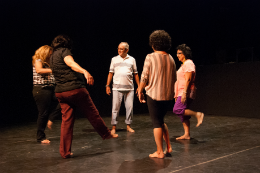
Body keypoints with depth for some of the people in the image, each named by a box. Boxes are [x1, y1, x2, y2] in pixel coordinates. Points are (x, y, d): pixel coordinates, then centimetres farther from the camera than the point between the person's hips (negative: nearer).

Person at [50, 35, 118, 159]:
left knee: (66, 120, 7)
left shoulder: (52, 57, 20)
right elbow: (71, 63, -25)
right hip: (75, 89, -7)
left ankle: (65, 151, 6)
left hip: (60, 92, 7)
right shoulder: (64, 51, -3)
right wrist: (85, 72, -41)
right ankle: (106, 134, 25)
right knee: (92, 113, 8)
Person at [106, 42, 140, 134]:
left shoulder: (132, 59, 9)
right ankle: (114, 127, 6)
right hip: (117, 87, -1)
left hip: (129, 88, 1)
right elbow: (110, 73, 8)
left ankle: (128, 126, 15)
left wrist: (139, 86, 7)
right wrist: (107, 85, 2)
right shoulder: (114, 59, 8)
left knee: (129, 107, 3)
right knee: (115, 107, -1)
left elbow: (135, 74, 11)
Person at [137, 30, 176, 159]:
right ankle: (168, 146, 21)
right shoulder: (171, 59, 6)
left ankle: (159, 152, 10)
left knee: (156, 123, 4)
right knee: (161, 120, 22)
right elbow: (174, 78, 12)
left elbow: (144, 77, -10)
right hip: (168, 95, 6)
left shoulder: (150, 57, -11)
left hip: (154, 94, -6)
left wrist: (140, 91, 3)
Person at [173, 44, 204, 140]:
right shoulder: (183, 64, 22)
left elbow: (188, 79, -19)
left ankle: (197, 115, -14)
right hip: (181, 93, 10)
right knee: (182, 114, 7)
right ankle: (187, 134, 9)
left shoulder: (188, 63, -9)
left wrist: (184, 93, -25)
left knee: (177, 110, -21)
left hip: (186, 93, -10)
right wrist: (177, 95, 22)